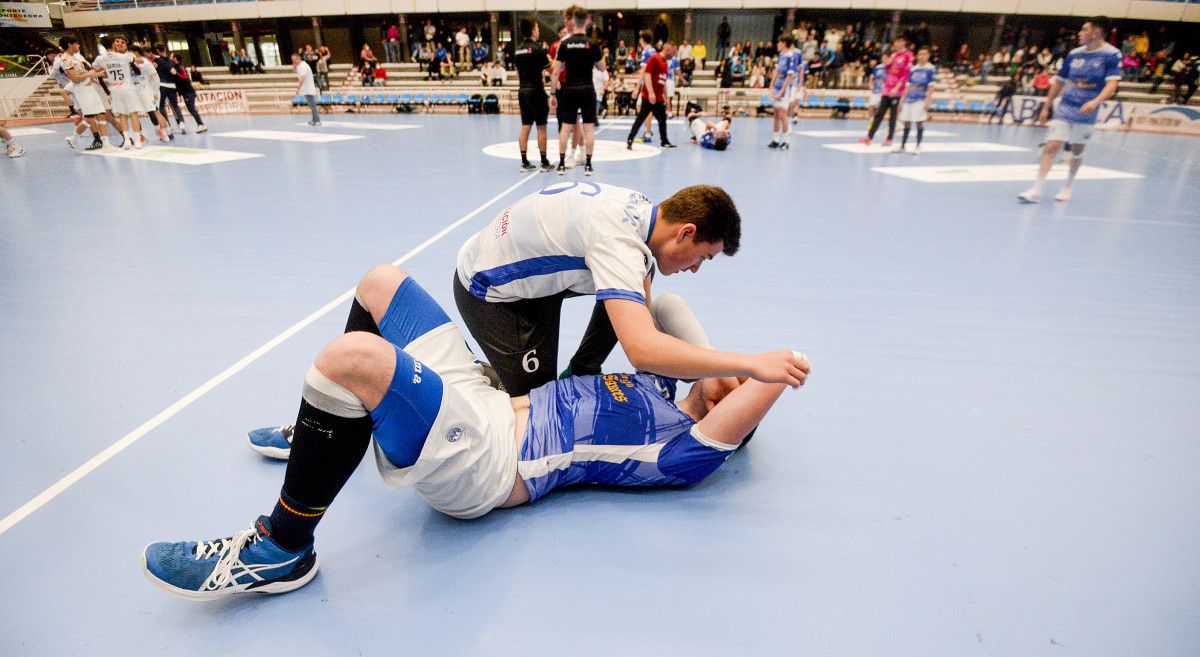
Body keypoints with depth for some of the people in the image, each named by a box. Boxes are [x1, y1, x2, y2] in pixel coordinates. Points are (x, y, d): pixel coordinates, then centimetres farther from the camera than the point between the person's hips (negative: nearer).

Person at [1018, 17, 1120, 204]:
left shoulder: (1112, 55, -7)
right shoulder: (1074, 54, 6)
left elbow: (1112, 84, -16)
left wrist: (1096, 102, -34)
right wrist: (1046, 107, 14)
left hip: (1086, 113, -2)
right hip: (1064, 109, 2)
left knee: (1077, 151, 10)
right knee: (1051, 146, -11)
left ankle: (1067, 188, 25)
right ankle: (1036, 190, -15)